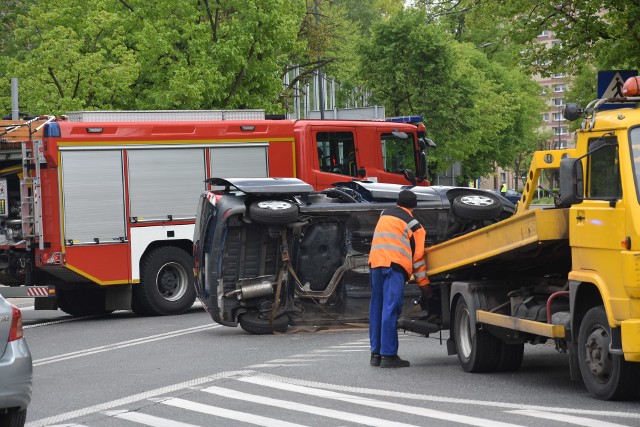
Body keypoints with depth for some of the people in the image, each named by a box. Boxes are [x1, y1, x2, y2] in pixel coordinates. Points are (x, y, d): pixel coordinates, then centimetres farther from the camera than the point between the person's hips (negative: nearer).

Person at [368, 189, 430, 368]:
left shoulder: (384, 215, 21)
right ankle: (388, 355, -12)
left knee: (376, 310, 10)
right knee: (390, 311, -9)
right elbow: (418, 256, 3)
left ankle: (376, 353, 12)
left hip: (375, 263, 6)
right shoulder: (413, 225, 4)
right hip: (395, 266, -6)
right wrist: (424, 283, 8)